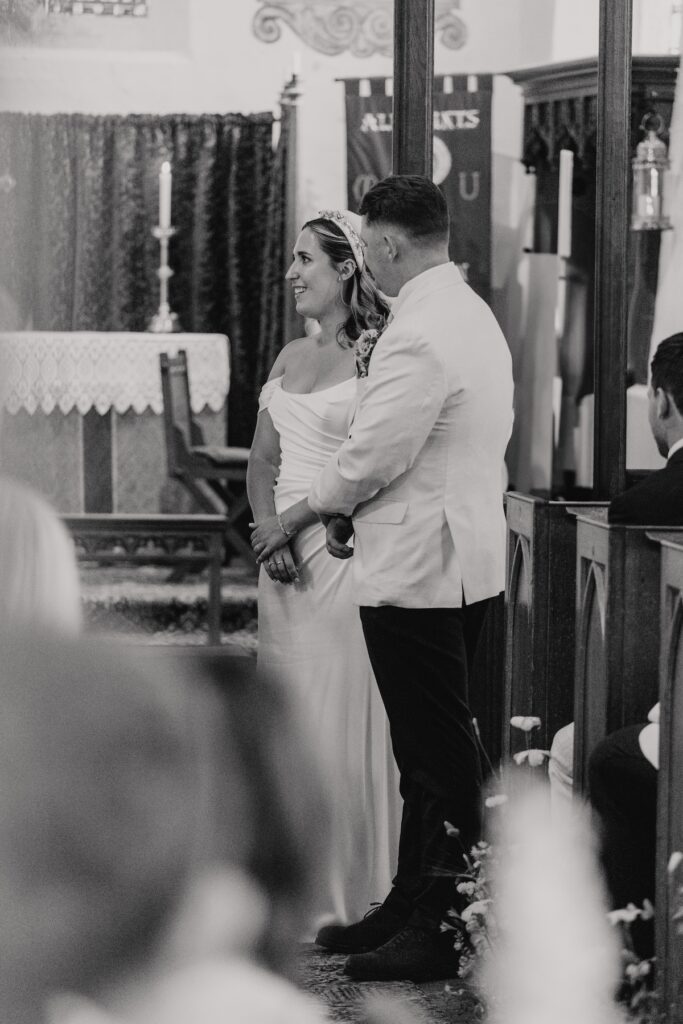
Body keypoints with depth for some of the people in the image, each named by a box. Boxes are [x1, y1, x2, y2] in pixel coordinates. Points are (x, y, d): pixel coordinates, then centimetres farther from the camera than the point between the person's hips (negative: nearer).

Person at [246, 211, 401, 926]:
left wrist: (293, 523, -13)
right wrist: (268, 528, -4)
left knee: (344, 718, -4)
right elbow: (261, 463, 14)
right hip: (286, 555, 7)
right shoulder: (291, 357, 14)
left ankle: (351, 892, 5)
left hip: (345, 551, -7)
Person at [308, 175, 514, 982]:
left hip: (416, 570, -10)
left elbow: (374, 454, -21)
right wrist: (352, 511, 11)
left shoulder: (419, 334, -21)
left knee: (438, 755, -4)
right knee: (431, 747, 16)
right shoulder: (472, 314, 12)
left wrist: (323, 504, -1)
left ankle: (444, 932, 3)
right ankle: (413, 905, 26)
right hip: (462, 560, 10)